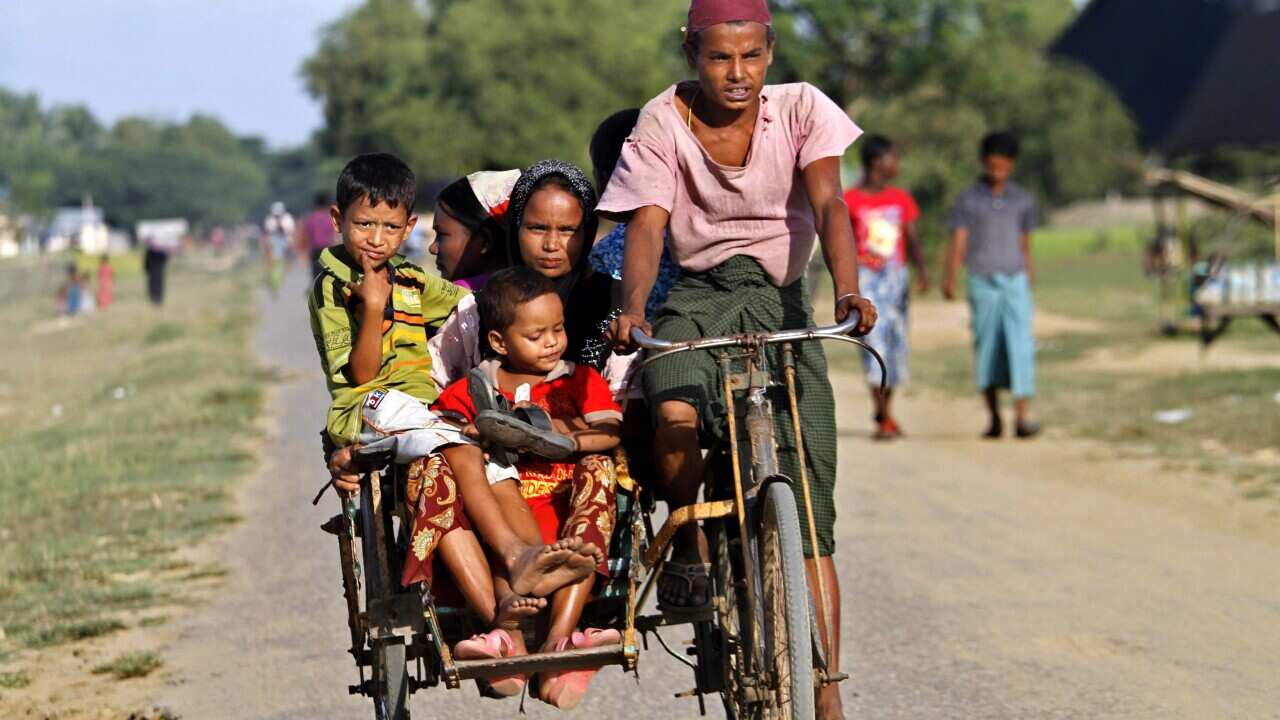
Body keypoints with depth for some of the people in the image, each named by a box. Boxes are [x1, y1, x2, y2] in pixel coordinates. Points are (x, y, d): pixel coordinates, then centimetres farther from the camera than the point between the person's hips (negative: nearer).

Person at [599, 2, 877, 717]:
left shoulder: (801, 109, -5)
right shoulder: (664, 122, -6)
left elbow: (829, 205, -17)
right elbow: (648, 225, -16)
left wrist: (848, 290, -36)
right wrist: (633, 310, -35)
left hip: (780, 301, 1)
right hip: (696, 297, -1)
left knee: (809, 500, -9)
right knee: (677, 414, -35)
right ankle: (690, 544, -4)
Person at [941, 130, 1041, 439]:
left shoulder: (1022, 200, 9)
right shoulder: (968, 200, 2)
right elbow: (958, 242, -6)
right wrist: (949, 279, -19)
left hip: (1015, 281, 1)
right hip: (982, 283, -1)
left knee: (1021, 346, -12)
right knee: (987, 349, 3)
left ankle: (1022, 414, -19)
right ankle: (994, 416, 14)